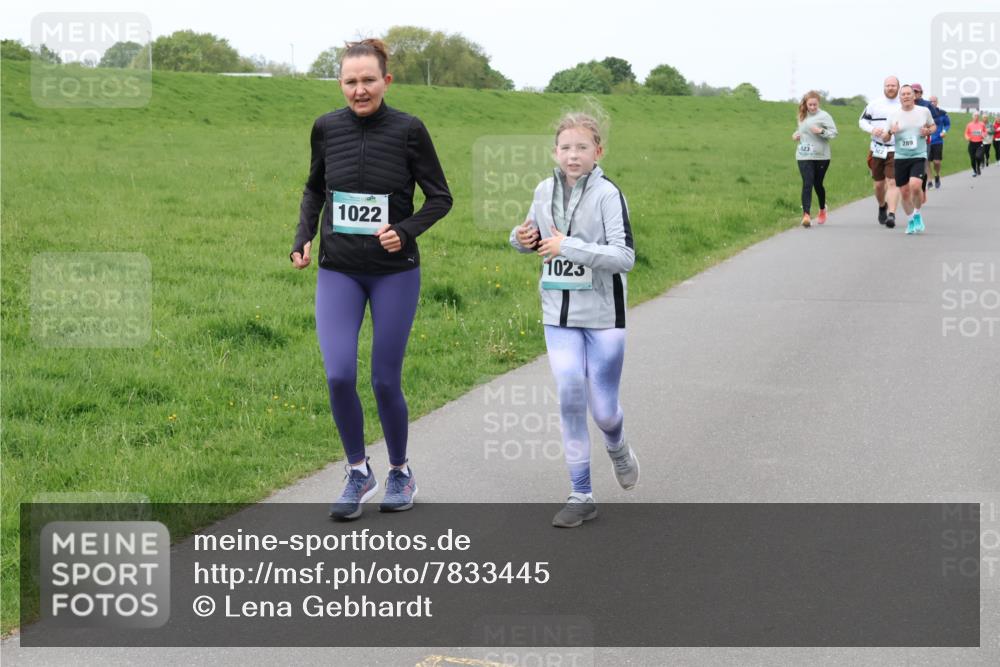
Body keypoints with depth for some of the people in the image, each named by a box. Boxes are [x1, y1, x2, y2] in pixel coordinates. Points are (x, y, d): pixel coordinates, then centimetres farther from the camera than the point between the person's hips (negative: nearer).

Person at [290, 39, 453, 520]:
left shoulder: (408, 130, -9)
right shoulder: (326, 128, -1)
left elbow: (440, 197, -1)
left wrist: (405, 231, -16)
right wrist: (303, 238, 3)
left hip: (395, 272, -2)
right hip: (338, 270, 2)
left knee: (386, 380, 3)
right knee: (338, 375, -11)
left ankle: (400, 473, 27)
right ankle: (359, 473, 10)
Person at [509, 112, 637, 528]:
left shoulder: (607, 194, -12)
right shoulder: (545, 191, 3)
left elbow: (625, 257, -19)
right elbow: (534, 238, 20)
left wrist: (569, 247, -25)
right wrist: (522, 239, -3)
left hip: (603, 316, -3)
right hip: (559, 314, 3)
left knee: (603, 407, 3)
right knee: (569, 397, -5)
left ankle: (617, 448, 40)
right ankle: (581, 496, 4)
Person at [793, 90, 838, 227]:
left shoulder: (824, 116, -4)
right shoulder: (803, 116, 12)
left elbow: (834, 132, -9)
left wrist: (821, 131, -23)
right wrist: (796, 134, 7)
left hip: (821, 156, -2)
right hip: (804, 156, 2)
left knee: (818, 184, 10)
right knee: (807, 184, -11)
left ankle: (822, 209, 37)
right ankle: (806, 214, -18)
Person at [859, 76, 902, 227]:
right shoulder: (874, 104, 5)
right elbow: (862, 120, 11)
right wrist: (872, 129, -10)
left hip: (896, 151, -2)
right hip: (877, 150, 3)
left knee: (892, 182, -14)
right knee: (879, 184, 12)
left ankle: (891, 214, -19)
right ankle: (882, 207, 39)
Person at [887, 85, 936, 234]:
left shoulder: (924, 111, 2)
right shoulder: (893, 115, 2)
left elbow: (933, 126, 18)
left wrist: (928, 131, -6)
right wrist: (891, 132, -15)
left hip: (919, 156, -2)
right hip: (900, 158, 2)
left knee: (915, 185, -23)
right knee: (904, 192, 4)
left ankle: (917, 214, 3)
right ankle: (911, 219, 27)